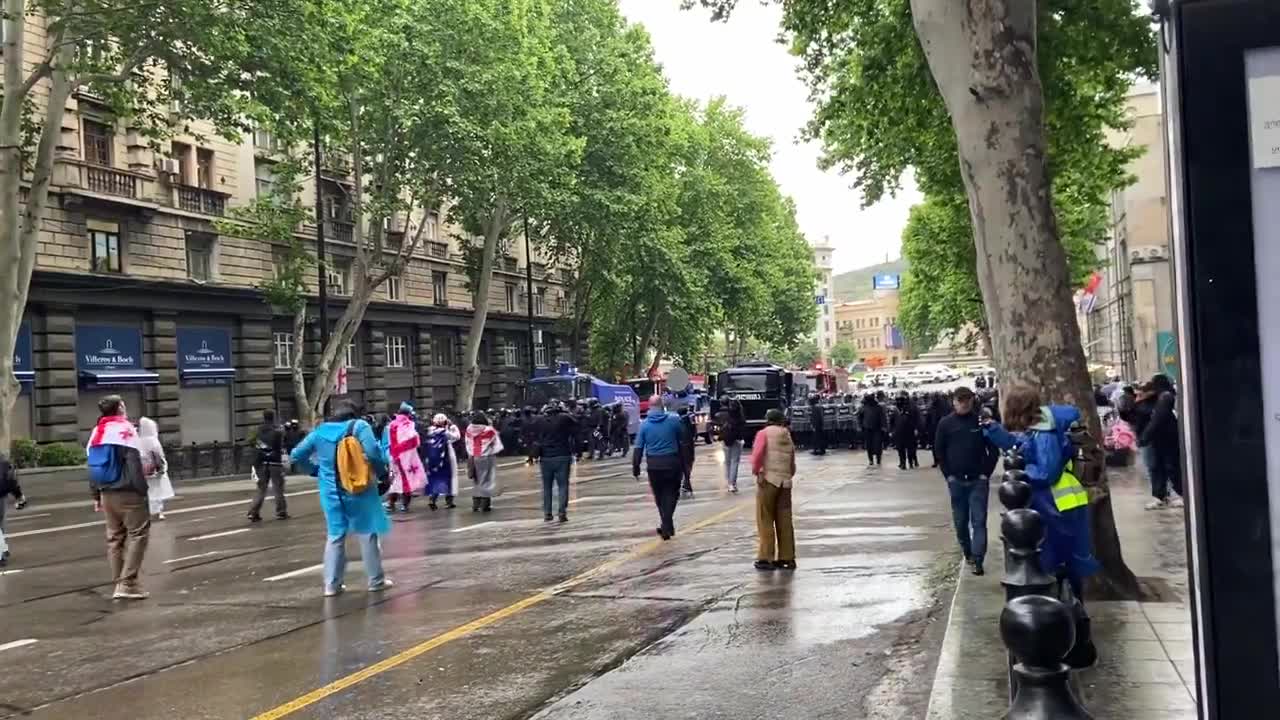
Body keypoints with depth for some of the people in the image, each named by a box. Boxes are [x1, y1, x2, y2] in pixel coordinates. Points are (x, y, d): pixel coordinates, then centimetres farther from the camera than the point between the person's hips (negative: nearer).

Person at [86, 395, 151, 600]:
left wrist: (96, 496, 20)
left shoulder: (96, 432, 14)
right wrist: (142, 489, -14)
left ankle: (119, 583, 14)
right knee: (138, 533, -4)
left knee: (115, 537, 13)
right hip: (127, 491, -8)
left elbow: (92, 466, 16)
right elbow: (134, 463, -16)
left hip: (107, 493, 8)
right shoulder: (124, 428, -9)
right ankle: (128, 584, -11)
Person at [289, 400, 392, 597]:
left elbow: (296, 455, 10)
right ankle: (376, 580, 14)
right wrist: (381, 470, -3)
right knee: (367, 533, 7)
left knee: (335, 536, 12)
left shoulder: (320, 431, 8)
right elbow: (373, 452, -20)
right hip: (358, 489, -4)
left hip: (331, 492, 4)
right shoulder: (359, 426, -5)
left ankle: (332, 584, 11)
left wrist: (316, 470, 19)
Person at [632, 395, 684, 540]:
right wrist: (684, 464, 13)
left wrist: (635, 468, 5)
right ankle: (667, 526, -5)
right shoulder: (674, 420, -4)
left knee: (659, 496, 15)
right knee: (671, 494, 8)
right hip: (672, 463, -1)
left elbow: (638, 448, -1)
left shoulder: (644, 424, -2)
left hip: (654, 465, 1)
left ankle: (666, 526, 19)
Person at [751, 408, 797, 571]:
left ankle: (766, 558, 1)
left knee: (766, 521, 1)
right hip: (785, 481, 5)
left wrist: (756, 471, -3)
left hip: (768, 479, -5)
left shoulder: (765, 433, 0)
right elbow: (792, 463, 15)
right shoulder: (788, 437, 16)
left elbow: (757, 454, -14)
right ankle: (787, 558, 13)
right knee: (784, 521, 10)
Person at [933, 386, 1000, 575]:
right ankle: (967, 553, 27)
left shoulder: (982, 421, -3)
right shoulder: (945, 424, 1)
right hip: (956, 481, 2)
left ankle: (977, 560, -9)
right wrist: (948, 475, 0)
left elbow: (994, 450, 1)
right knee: (960, 521, 10)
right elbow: (938, 451, 7)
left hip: (978, 480, -2)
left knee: (979, 520, -6)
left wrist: (986, 473, -6)